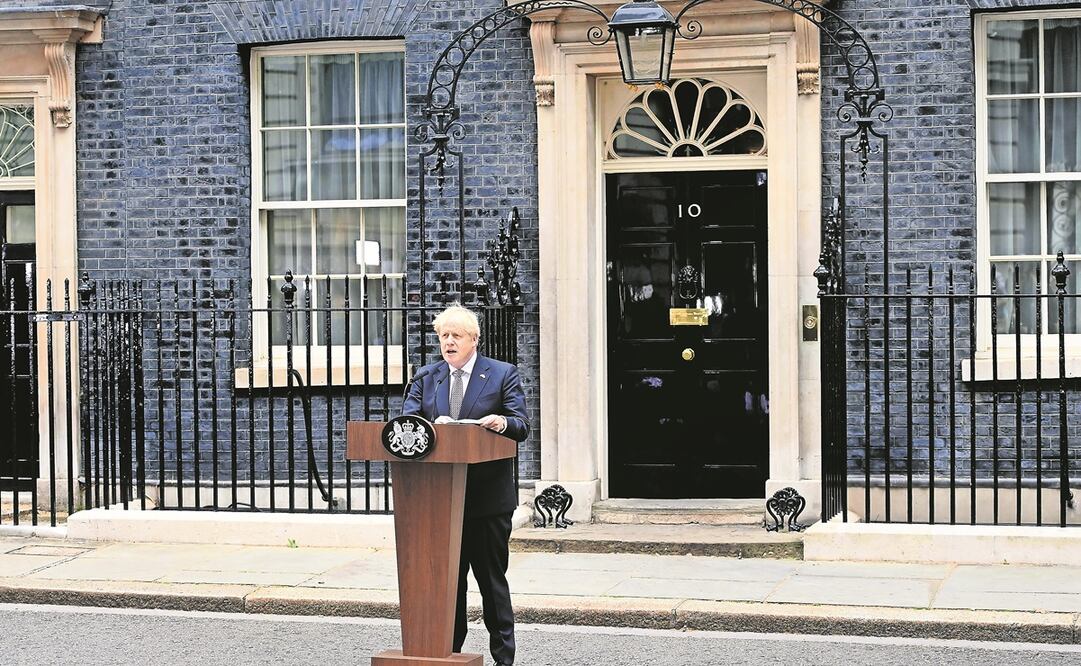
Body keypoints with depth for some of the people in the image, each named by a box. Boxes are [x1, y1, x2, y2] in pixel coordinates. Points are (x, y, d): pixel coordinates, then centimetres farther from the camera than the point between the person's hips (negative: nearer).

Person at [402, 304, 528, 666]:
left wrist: (503, 423, -28)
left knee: (492, 578, 2)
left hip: (488, 496, -3)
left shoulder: (503, 374, 2)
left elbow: (521, 426, -5)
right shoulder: (425, 377, 12)